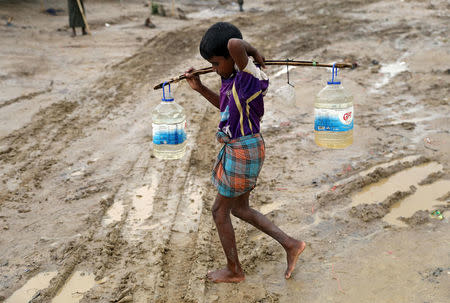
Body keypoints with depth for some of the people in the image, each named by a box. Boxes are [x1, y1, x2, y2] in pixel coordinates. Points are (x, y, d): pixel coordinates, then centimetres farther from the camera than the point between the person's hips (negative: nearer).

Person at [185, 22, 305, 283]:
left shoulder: (249, 76, -22)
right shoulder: (233, 79, 6)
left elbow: (234, 44, -41)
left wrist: (255, 53, -20)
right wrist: (200, 89, 19)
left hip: (243, 151, -10)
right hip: (237, 149, 10)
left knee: (220, 210, 7)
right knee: (240, 208, 21)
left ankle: (234, 270, 25)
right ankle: (291, 244, 25)